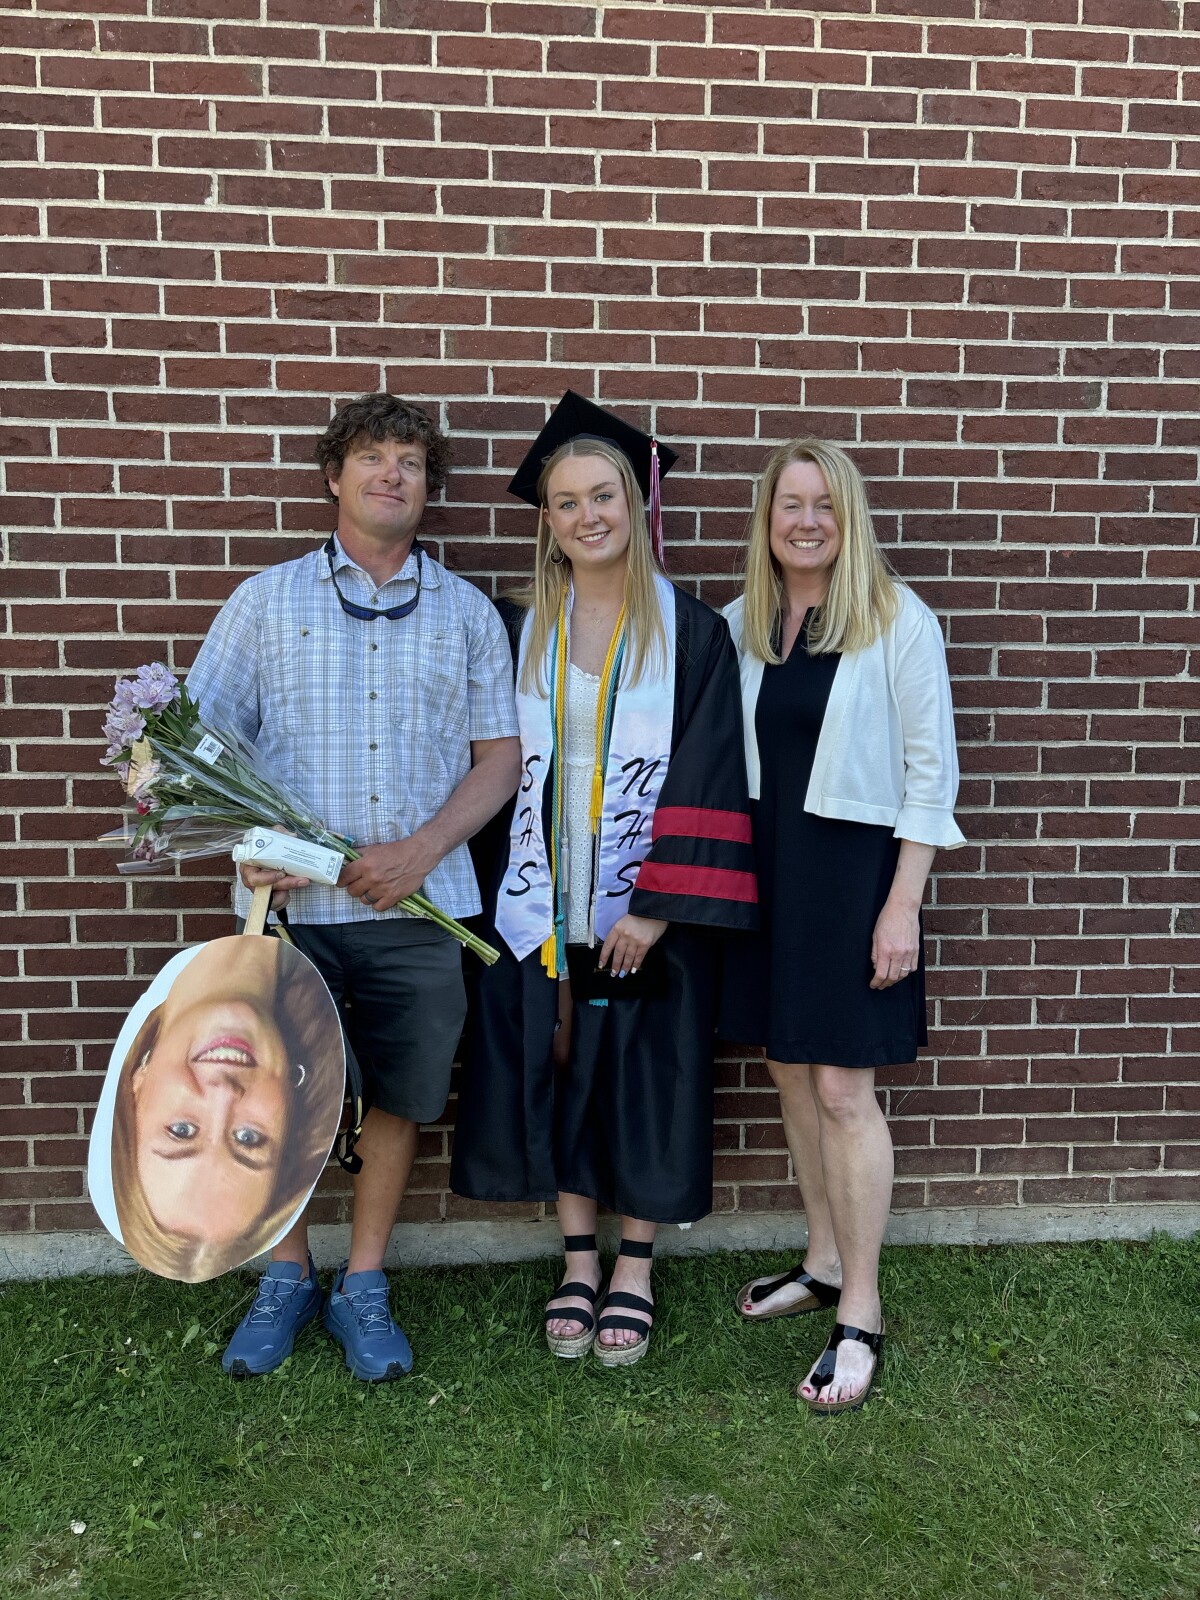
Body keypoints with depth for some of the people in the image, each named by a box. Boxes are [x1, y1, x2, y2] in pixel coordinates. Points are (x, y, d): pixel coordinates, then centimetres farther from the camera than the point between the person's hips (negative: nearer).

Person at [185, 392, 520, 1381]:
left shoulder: (468, 612, 8)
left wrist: (422, 849, -10)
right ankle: (287, 1279, 30)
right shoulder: (267, 599, 7)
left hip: (421, 901, 1)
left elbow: (499, 756, 5)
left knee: (399, 1096, 8)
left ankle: (363, 1288, 28)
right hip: (289, 900, 0)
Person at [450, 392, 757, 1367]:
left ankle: (634, 1271, 27)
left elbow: (705, 775, -10)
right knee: (557, 1077, 11)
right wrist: (525, 909, 2)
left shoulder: (691, 632, -5)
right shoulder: (524, 632, 5)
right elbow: (502, 766, 8)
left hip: (649, 905, -3)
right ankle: (579, 1263, 30)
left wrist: (658, 906, -16)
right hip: (546, 903, 3)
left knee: (642, 1081, 7)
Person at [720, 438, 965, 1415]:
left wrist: (903, 904, -13)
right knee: (793, 1073, 14)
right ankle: (825, 1264, 33)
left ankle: (860, 1316, 11)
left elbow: (930, 770, -8)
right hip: (764, 866, 5)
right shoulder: (742, 623, 7)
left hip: (853, 867, -5)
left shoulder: (898, 621, -7)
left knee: (843, 1088, -3)